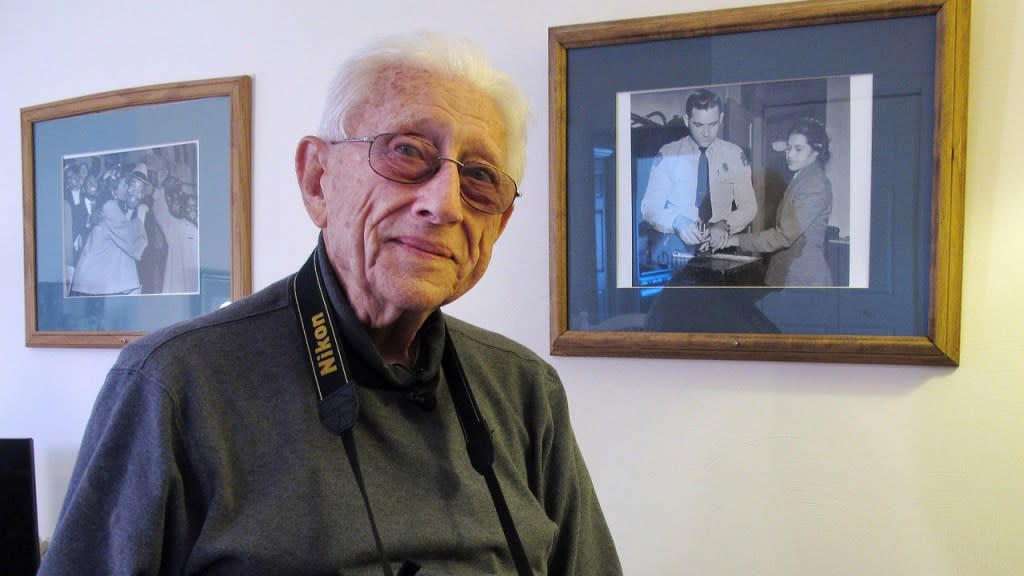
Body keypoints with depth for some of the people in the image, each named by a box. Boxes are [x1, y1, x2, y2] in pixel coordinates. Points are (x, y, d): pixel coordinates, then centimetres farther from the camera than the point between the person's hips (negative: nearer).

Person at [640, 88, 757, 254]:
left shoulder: (735, 155, 7)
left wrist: (725, 225, -14)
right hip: (676, 246, -1)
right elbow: (650, 206, -2)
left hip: (718, 243, 1)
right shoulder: (668, 154, 2)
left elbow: (749, 206, 7)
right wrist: (677, 222, -22)